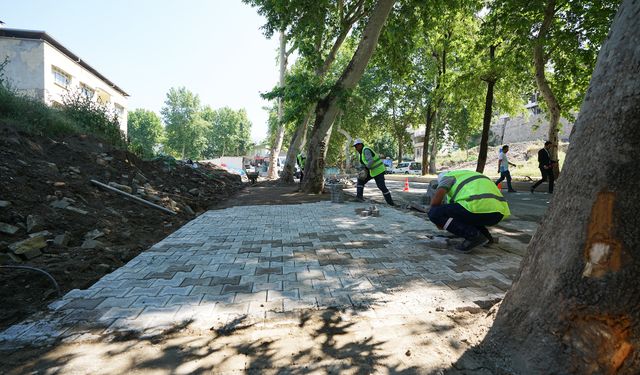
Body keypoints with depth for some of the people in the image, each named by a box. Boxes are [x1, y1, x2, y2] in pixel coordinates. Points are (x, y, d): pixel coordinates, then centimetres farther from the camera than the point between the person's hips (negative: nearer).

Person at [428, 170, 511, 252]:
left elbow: (436, 198, -5)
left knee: (434, 213, 0)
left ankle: (473, 235, -7)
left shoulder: (446, 177, 15)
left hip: (479, 209, -8)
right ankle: (485, 235, 17)